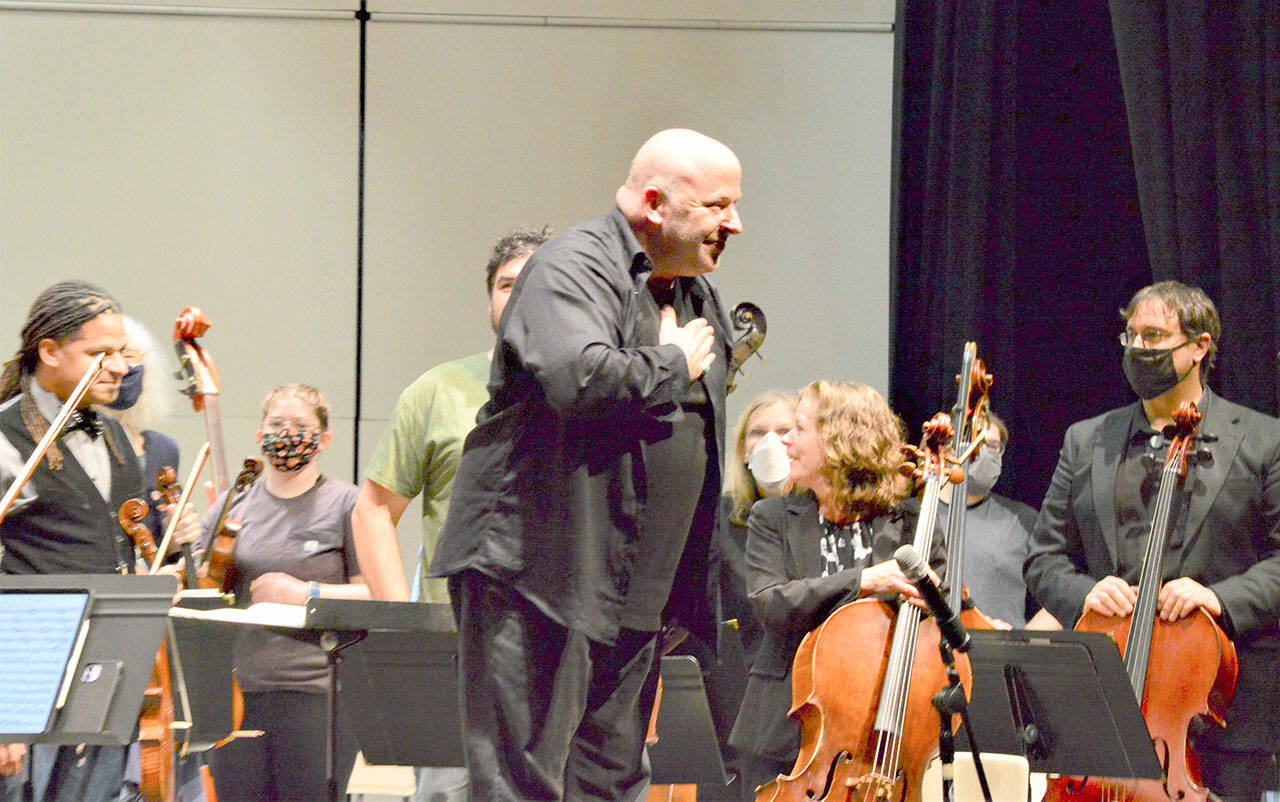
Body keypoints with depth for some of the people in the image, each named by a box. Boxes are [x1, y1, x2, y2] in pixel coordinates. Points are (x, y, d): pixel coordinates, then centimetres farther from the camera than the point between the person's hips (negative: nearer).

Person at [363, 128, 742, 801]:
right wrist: (674, 363, -13)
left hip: (637, 594, 9)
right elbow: (580, 380, -32)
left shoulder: (698, 296, 19)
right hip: (538, 572, -9)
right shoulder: (572, 269, -11)